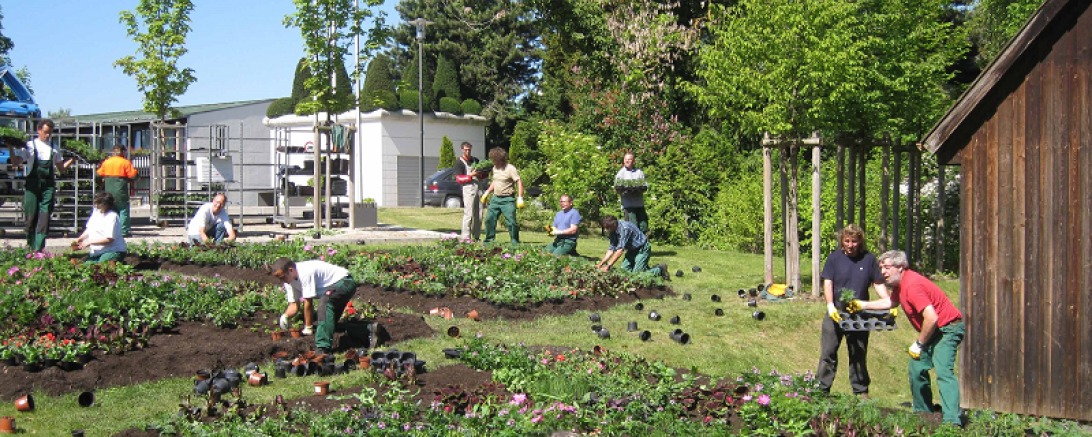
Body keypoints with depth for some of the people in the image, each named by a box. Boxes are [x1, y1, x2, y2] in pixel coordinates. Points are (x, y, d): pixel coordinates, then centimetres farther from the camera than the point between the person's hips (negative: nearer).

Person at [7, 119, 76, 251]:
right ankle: (31, 247, 15)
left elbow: (61, 168, 19)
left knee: (45, 217, -8)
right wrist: (11, 148, -12)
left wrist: (72, 160, 5)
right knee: (31, 216, 2)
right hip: (32, 185, -1)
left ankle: (39, 249, -10)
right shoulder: (29, 145, 7)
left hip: (48, 185, 1)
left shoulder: (54, 149, 14)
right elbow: (16, 162, 0)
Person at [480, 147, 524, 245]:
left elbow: (519, 183, -17)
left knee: (511, 222, -10)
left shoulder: (510, 169, -13)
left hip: (508, 200, -7)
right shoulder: (495, 168, 11)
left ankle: (515, 243, 0)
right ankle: (489, 241, 18)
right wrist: (487, 193, 24)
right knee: (489, 219, 6)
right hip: (496, 198, 7)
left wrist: (520, 198, -25)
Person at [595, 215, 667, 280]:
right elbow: (611, 249, -1)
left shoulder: (625, 228, -32)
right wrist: (600, 264, -10)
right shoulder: (613, 231, -5)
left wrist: (608, 266, -35)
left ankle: (660, 269, 4)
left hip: (642, 249, -9)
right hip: (632, 250, 9)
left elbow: (620, 250, -34)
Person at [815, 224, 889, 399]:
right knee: (828, 353, -1)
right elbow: (827, 283, -4)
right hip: (836, 313, -1)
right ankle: (822, 389, 6)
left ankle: (861, 391, 21)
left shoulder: (869, 259, 1)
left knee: (859, 355, 11)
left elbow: (878, 284, 5)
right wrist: (831, 306, -17)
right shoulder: (834, 258, -1)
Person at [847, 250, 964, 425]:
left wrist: (919, 344, -19)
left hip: (948, 328, -11)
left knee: (943, 370, -23)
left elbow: (931, 317, -31)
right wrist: (862, 305, 27)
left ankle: (952, 420, -32)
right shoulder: (899, 283, 8)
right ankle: (923, 413, 22)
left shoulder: (912, 284, -25)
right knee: (917, 368, 12)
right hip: (934, 330, 11)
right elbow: (891, 301, 31)